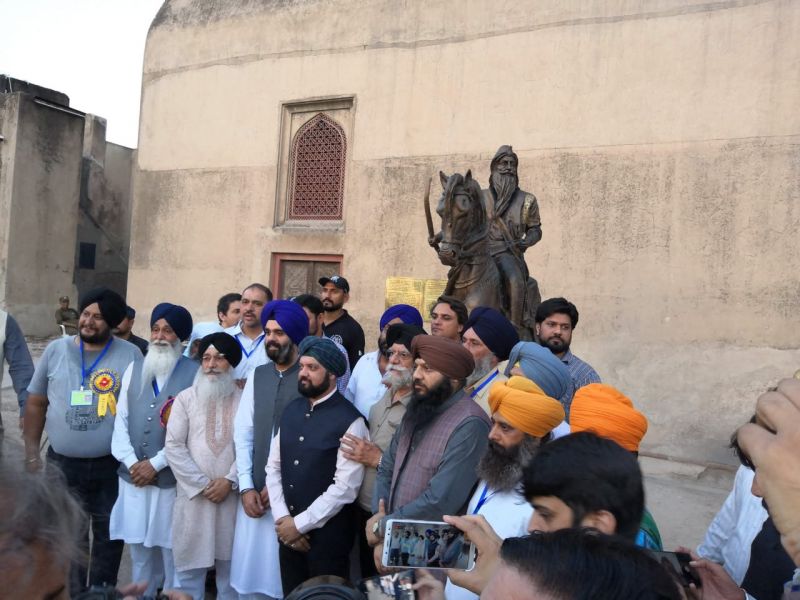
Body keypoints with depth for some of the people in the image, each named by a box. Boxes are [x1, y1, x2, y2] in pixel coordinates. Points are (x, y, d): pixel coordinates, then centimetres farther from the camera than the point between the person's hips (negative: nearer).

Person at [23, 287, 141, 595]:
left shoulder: (130, 355, -5)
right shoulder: (56, 350, 1)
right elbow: (36, 403, 7)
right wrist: (31, 453, 3)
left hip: (113, 466, -1)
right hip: (62, 464, 2)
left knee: (109, 537, 13)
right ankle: (71, 593, 33)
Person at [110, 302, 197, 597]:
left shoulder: (195, 373, -7)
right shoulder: (134, 368, 10)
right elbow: (121, 420, 7)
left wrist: (156, 463, -12)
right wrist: (131, 462, -6)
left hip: (173, 481, -4)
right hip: (133, 478, 5)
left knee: (173, 555, 5)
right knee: (139, 551, 17)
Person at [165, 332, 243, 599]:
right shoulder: (185, 398, 4)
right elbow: (173, 446, -2)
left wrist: (230, 480, -12)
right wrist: (202, 484, -7)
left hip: (233, 495, 0)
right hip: (194, 495, 1)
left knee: (231, 564, 10)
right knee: (189, 564, 8)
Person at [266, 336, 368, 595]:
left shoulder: (350, 421, -15)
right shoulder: (291, 411, 6)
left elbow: (345, 487, -18)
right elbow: (273, 467, 6)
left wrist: (300, 524, -14)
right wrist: (282, 519, -5)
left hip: (327, 534, -5)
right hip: (288, 530, 6)